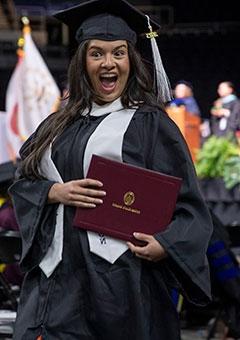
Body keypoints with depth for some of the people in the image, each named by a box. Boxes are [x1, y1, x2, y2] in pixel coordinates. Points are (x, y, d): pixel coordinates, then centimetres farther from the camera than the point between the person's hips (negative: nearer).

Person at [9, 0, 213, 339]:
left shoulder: (151, 123, 1)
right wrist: (55, 192, -6)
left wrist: (164, 245, -20)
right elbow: (23, 184, 15)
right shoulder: (58, 126, 16)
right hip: (56, 278, 4)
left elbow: (187, 200, -3)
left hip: (120, 279, -4)